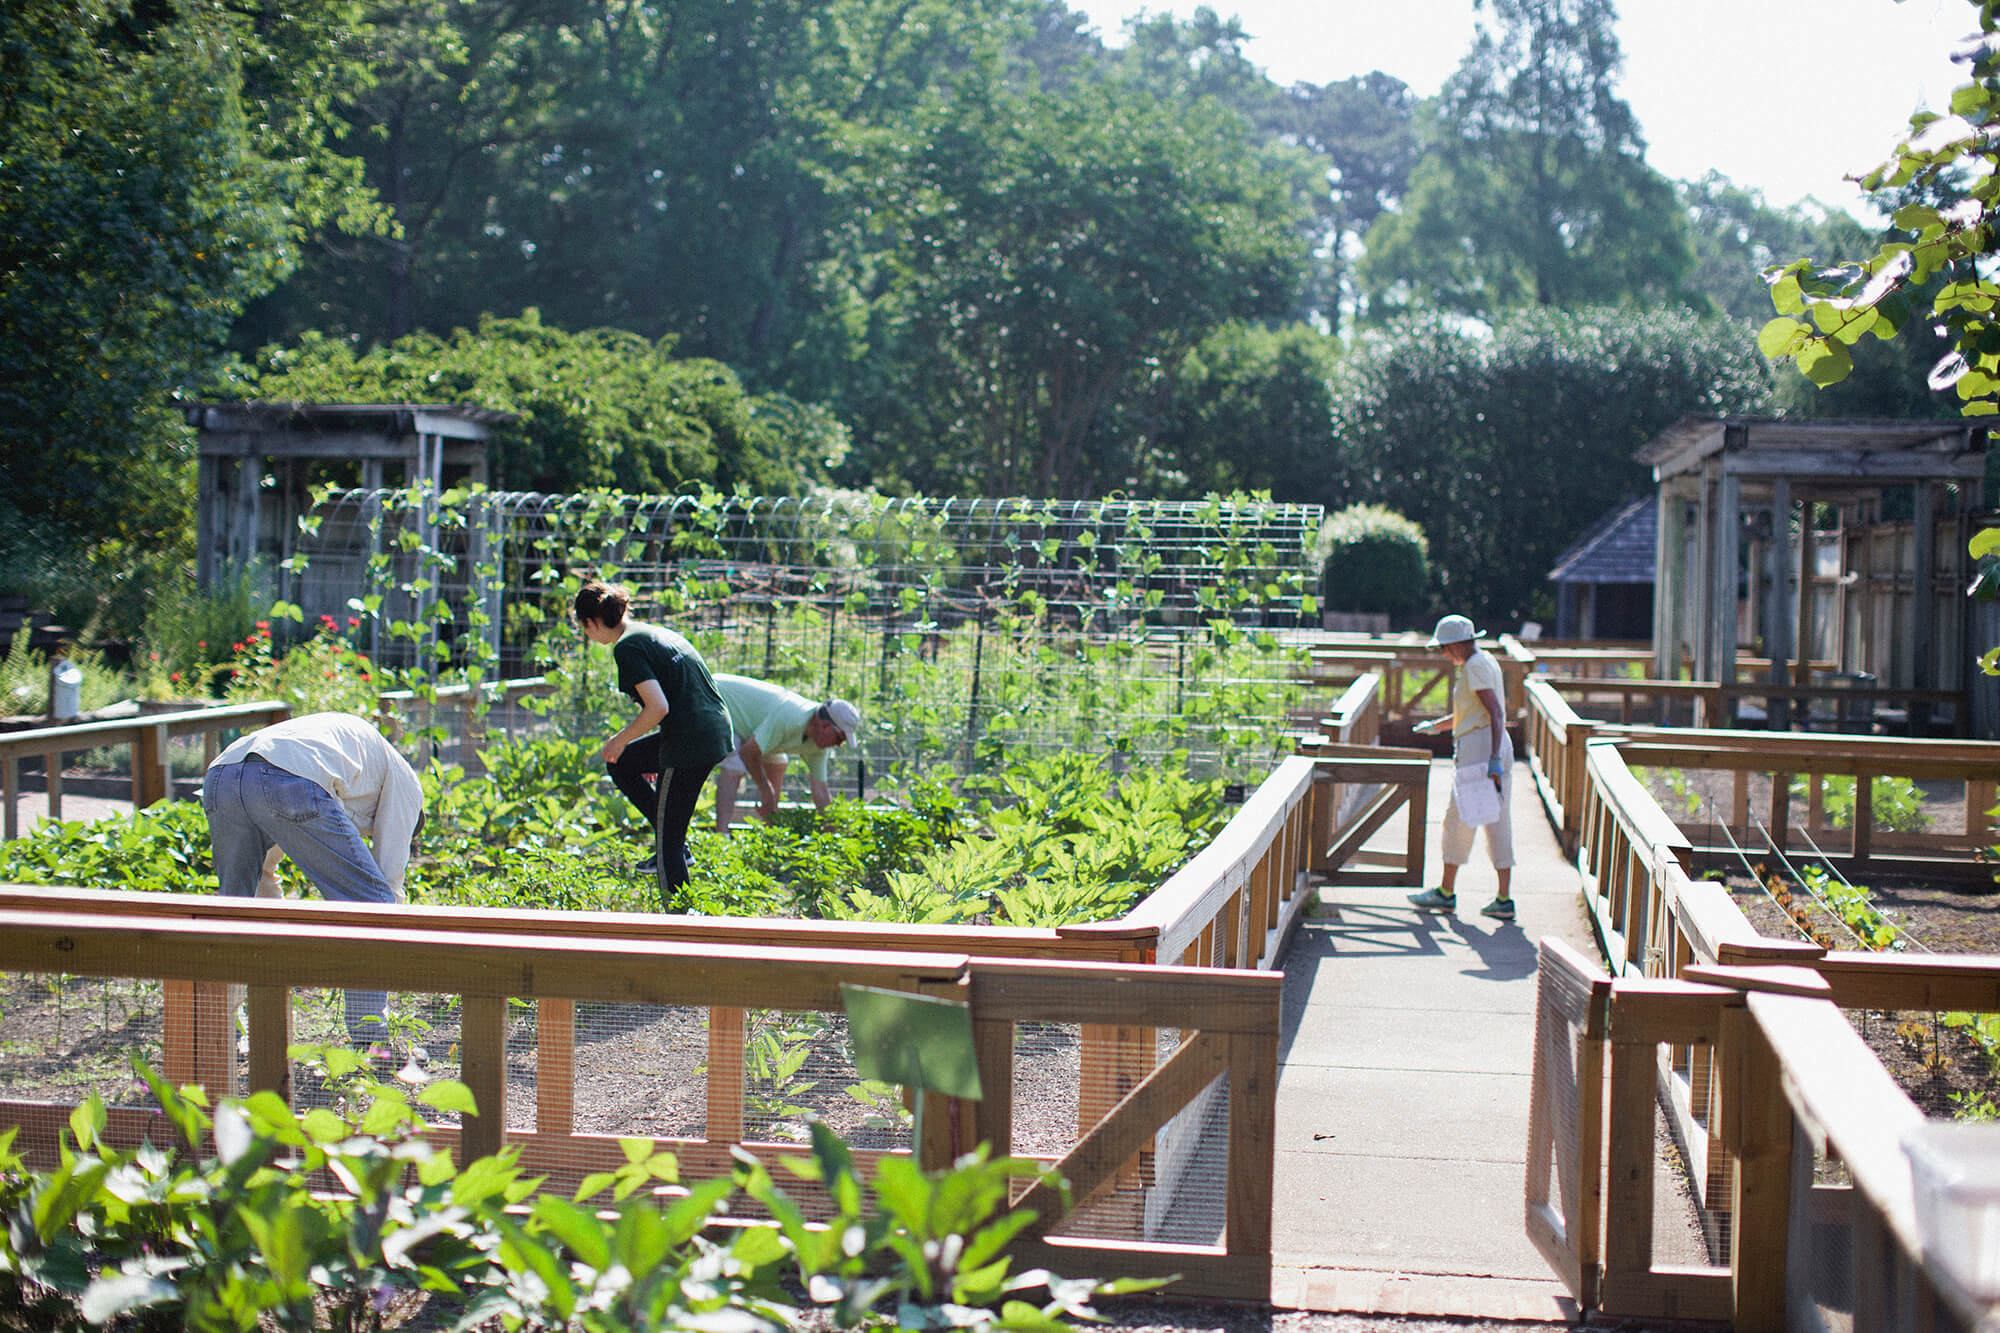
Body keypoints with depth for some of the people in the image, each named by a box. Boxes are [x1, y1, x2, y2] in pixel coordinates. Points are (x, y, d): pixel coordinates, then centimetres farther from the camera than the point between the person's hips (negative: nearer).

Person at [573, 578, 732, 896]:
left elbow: (659, 707, -22)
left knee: (667, 844, 1)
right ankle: (676, 844, 22)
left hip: (691, 744, -9)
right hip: (716, 732, 9)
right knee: (619, 764, 25)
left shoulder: (628, 648, -11)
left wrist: (621, 740, -5)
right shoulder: (656, 633, 17)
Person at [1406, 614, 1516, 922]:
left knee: (1458, 819, 0)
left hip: (1478, 747, -10)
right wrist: (1437, 725, 36)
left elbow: (1496, 712, -22)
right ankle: (1504, 899, 4)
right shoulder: (1486, 661, 18)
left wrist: (1494, 758, -28)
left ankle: (1446, 893, 9)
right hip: (1499, 747, 10)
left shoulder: (1475, 667, -13)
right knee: (1498, 822, 6)